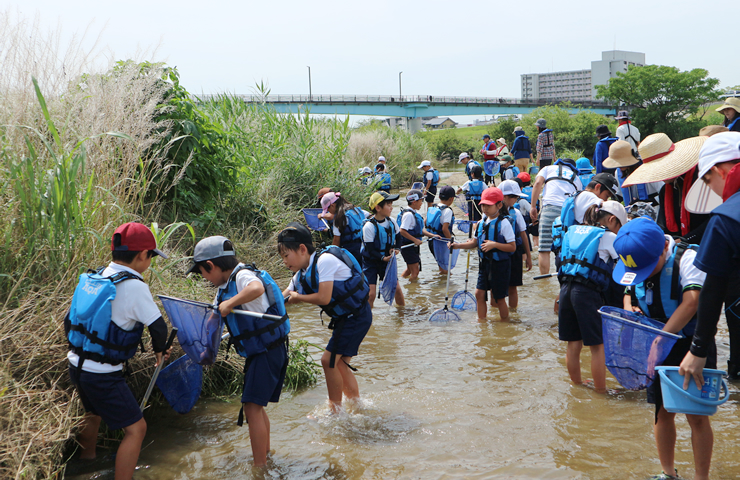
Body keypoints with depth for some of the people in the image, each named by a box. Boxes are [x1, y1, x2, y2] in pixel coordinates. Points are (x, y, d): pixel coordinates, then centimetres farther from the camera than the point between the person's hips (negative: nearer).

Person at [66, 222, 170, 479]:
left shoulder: (93, 279, 3)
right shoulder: (134, 286, -20)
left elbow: (69, 322, 11)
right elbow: (159, 327, -15)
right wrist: (159, 351, 6)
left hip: (76, 366, 9)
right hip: (102, 375, -9)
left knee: (94, 413, 33)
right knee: (135, 428, 2)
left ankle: (86, 458, 56)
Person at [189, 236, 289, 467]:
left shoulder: (243, 276, -18)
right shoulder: (226, 285, 14)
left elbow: (257, 288, -44)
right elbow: (215, 316, 26)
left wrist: (230, 303, -34)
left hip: (268, 351, -10)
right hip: (260, 352, 10)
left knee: (252, 407, -10)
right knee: (256, 406, 19)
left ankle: (259, 467, -6)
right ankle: (265, 453, 33)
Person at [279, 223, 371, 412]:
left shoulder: (325, 260, -21)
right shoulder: (301, 275, 6)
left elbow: (324, 298, -27)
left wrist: (298, 298, -11)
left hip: (357, 317, -9)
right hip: (344, 318, 9)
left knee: (329, 360, -8)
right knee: (339, 363, 12)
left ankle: (335, 409, 8)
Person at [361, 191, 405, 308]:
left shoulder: (392, 222, -2)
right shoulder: (369, 226, -21)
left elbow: (398, 237, 14)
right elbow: (370, 250, -21)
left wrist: (395, 248, -5)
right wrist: (383, 258, -30)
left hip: (387, 259, 5)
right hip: (371, 262, -5)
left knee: (396, 287, 6)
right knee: (371, 293, -11)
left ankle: (402, 307, 32)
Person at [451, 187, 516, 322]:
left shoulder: (504, 223, -14)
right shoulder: (482, 222, 6)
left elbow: (512, 247, -17)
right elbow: (474, 242, 14)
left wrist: (494, 245, -26)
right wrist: (458, 245, 1)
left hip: (500, 265, -6)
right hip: (484, 263, 6)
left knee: (499, 297, 3)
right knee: (479, 293, 4)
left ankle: (504, 323, 20)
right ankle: (481, 321, 18)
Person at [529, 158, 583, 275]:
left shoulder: (549, 168, 25)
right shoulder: (577, 178, 33)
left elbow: (538, 183, 7)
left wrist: (533, 206, 5)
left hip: (551, 207, -3)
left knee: (544, 249, -4)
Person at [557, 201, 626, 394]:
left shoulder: (573, 231, 18)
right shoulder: (607, 237, -3)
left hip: (566, 289, 7)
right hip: (588, 292, -7)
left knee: (573, 343, 16)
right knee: (598, 345, 3)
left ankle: (576, 386, 28)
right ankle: (601, 392, 8)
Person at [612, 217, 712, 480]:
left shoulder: (688, 257, -19)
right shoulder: (634, 263, 0)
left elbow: (691, 302, -29)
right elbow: (629, 293, 16)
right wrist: (629, 311, -8)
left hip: (692, 344, -5)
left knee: (697, 415, -2)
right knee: (663, 411, 11)